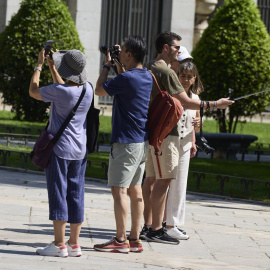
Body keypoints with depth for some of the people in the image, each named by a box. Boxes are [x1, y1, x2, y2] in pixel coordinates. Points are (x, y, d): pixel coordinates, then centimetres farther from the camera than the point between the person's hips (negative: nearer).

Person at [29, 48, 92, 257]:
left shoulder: (60, 91, -19)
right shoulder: (87, 89, 0)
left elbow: (33, 91, -3)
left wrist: (39, 65, 7)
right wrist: (52, 67, 25)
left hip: (59, 148, -6)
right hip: (80, 151, 6)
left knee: (58, 195, -3)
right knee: (76, 196, 9)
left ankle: (59, 244, -3)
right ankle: (74, 244, 11)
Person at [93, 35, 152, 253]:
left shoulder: (126, 78, -18)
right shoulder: (147, 77, 9)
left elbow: (99, 90, -6)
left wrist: (107, 65, 5)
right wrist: (119, 65, 22)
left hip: (126, 142, -9)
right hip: (142, 141, 9)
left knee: (119, 190, -7)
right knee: (135, 190, 11)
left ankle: (121, 241, -8)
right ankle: (135, 239, 14)